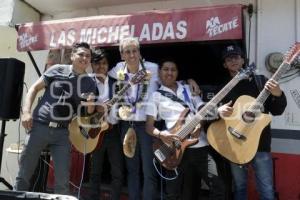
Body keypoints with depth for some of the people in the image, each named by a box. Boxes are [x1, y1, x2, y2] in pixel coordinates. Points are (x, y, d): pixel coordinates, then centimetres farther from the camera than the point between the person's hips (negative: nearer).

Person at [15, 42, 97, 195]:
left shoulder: (90, 83, 8)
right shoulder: (57, 70, 1)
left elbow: (89, 113, 12)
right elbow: (35, 88, 3)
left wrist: (90, 104, -11)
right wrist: (26, 111, -9)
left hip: (62, 132, 2)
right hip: (39, 125, -2)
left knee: (63, 179, 4)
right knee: (24, 172, 8)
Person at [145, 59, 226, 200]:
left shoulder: (189, 89, 17)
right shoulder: (156, 95, 8)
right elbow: (149, 126, 3)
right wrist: (160, 134, -19)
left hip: (200, 145, 2)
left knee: (218, 187, -2)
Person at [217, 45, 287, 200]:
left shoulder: (259, 80, 3)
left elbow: (277, 111, 0)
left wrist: (278, 95, -19)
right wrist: (218, 110, -15)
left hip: (260, 143, -1)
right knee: (239, 187, 14)